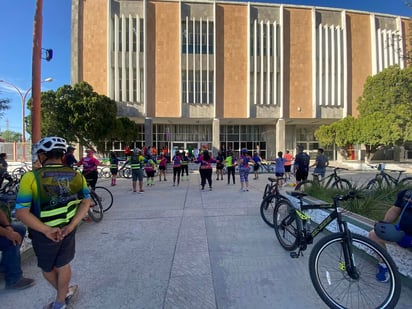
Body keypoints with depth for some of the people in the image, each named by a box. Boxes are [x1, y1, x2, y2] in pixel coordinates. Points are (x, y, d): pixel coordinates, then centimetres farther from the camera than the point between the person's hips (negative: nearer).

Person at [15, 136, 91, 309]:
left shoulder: (31, 177, -18)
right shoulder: (76, 176, -8)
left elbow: (21, 212, -23)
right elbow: (86, 202, -11)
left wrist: (46, 230, -20)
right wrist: (71, 226, -12)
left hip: (43, 233, -2)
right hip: (67, 230, 2)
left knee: (47, 268, 26)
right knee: (62, 265, 23)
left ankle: (66, 293, 47)